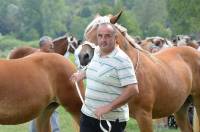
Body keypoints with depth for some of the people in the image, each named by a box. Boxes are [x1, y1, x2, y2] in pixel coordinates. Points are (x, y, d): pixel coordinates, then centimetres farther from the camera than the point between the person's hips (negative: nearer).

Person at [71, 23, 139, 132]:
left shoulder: (122, 60, -19)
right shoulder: (97, 52, 6)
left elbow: (133, 89, -26)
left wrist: (109, 107, -28)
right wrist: (82, 74, 24)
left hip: (111, 119, -7)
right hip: (88, 115, 7)